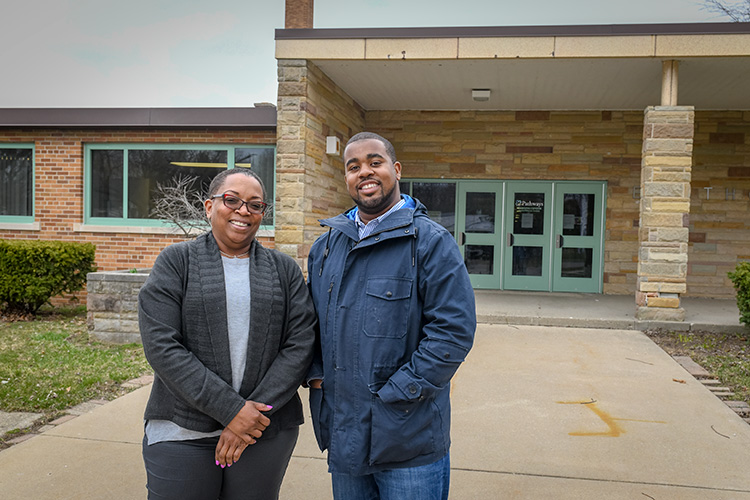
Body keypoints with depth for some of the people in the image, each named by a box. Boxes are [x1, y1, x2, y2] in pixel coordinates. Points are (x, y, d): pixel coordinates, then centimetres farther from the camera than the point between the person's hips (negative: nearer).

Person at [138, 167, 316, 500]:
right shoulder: (176, 262, 1)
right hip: (182, 434, -1)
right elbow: (161, 345, -9)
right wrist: (229, 410, -15)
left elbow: (300, 345, -1)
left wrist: (256, 413, -12)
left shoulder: (284, 270, 7)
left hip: (266, 431, 2)